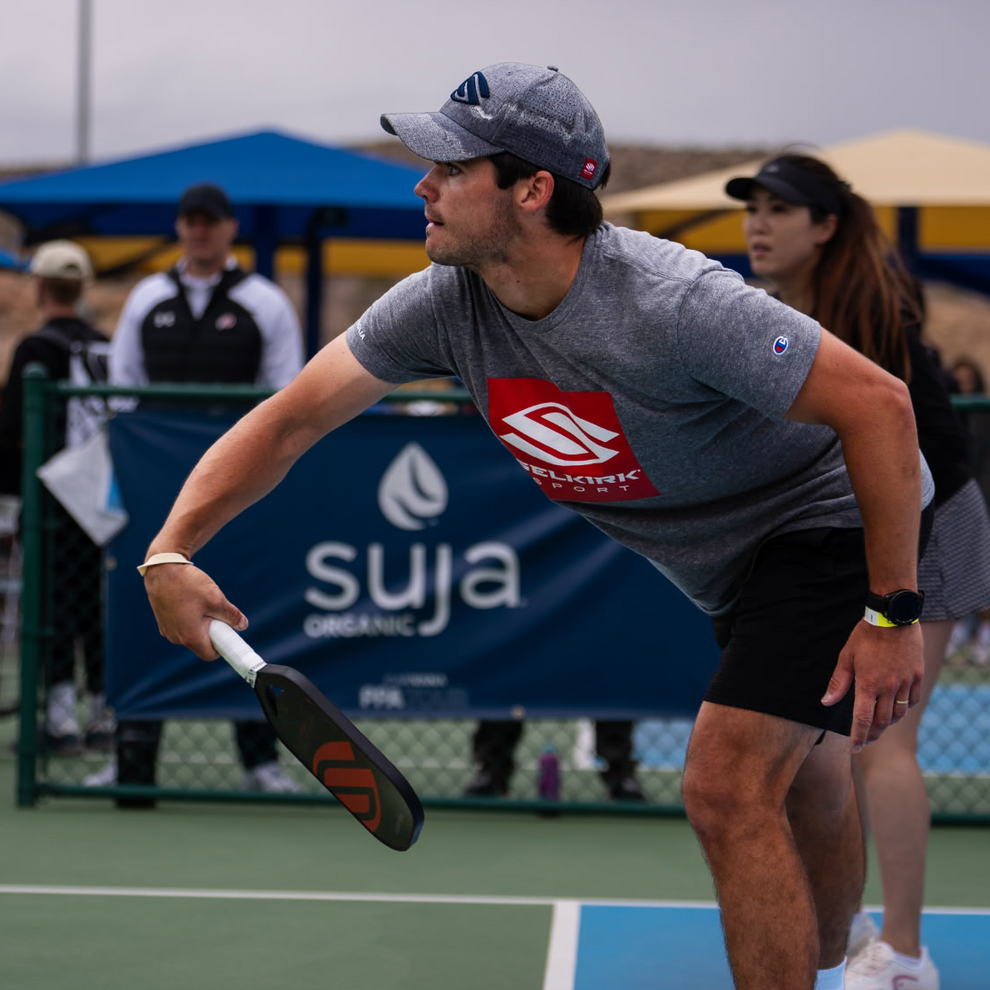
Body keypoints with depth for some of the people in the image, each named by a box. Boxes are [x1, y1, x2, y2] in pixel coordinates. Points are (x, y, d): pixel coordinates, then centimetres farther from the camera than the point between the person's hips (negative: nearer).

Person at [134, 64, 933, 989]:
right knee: (805, 788, 26)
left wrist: (892, 614, -29)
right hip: (733, 566, 7)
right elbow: (289, 419, -9)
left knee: (726, 791, -21)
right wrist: (171, 550, -23)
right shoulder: (442, 304, -15)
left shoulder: (672, 303, -36)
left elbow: (878, 402, -32)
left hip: (834, 522, -7)